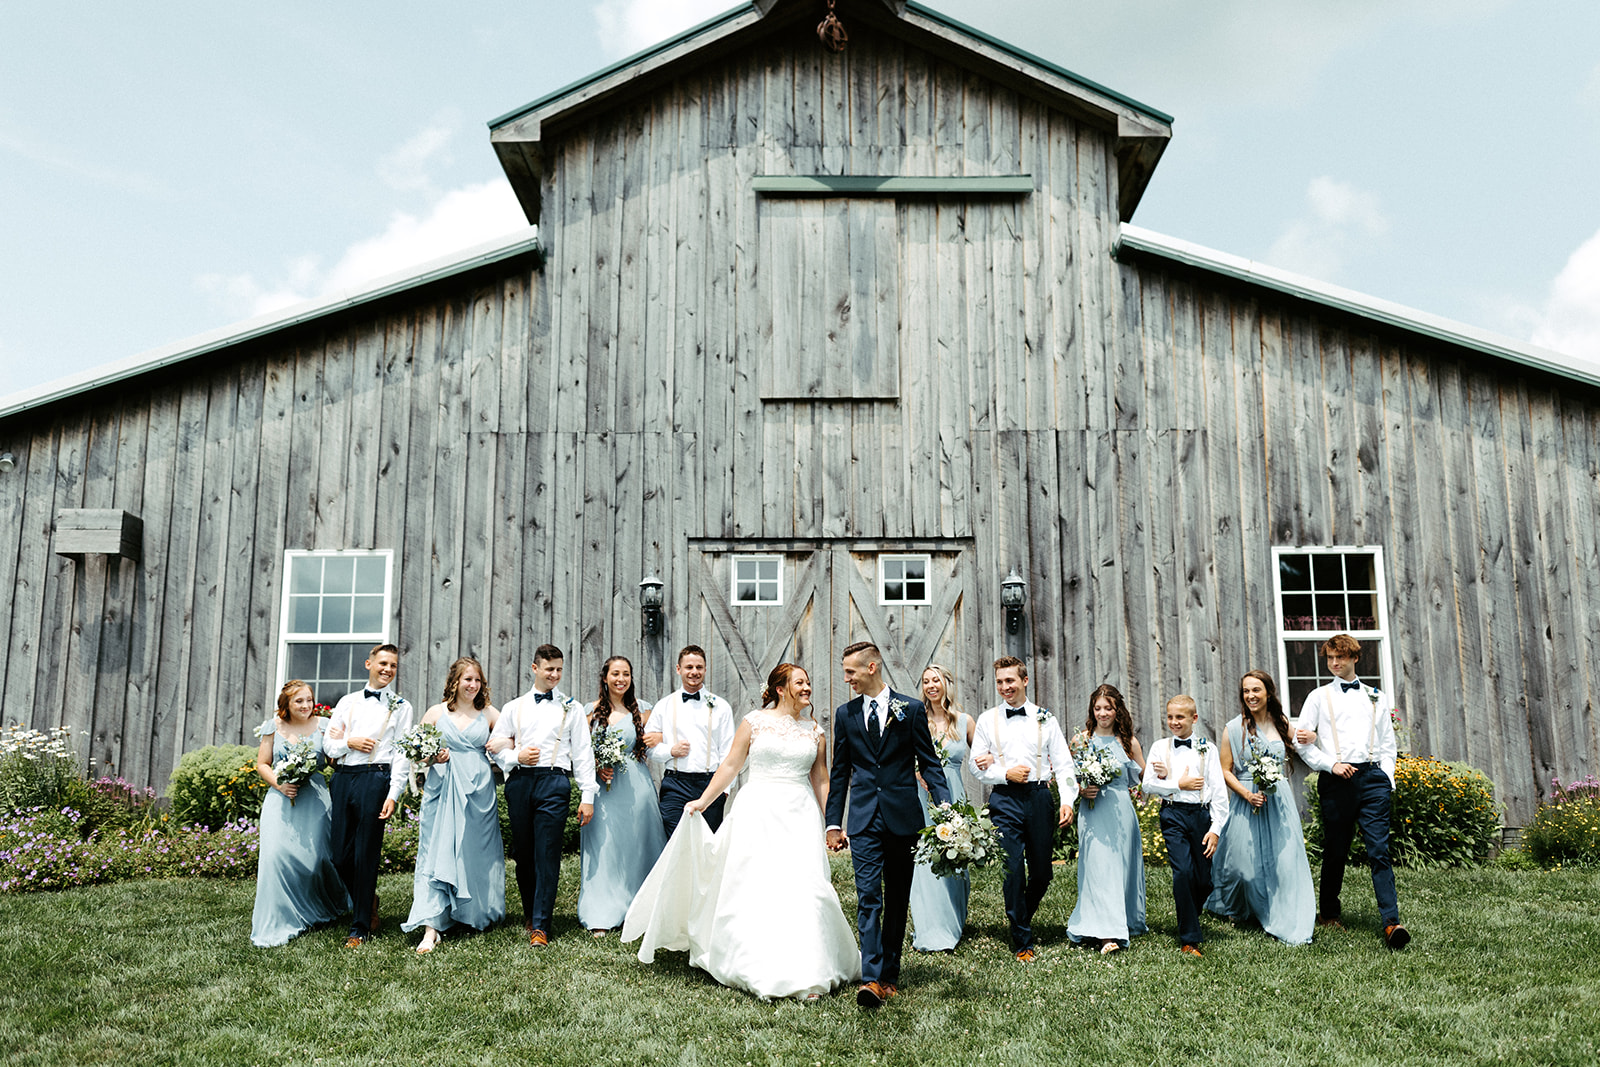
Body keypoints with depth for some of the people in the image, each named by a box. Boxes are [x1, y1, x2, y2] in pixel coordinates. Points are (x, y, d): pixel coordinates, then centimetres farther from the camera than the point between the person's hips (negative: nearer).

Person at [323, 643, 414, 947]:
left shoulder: (400, 706, 7)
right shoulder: (347, 702, 17)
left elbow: (402, 754, 0)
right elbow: (328, 744, 15)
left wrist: (394, 795, -9)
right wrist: (349, 742, -6)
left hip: (375, 777, -4)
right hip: (344, 777, 4)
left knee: (366, 856, -3)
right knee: (341, 856, 5)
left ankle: (361, 928, 8)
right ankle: (367, 902, 30)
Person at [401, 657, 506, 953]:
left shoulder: (489, 713, 8)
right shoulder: (436, 712, 5)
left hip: (479, 790, 1)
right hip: (443, 788, -1)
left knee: (478, 854, 8)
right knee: (436, 854, -7)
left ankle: (478, 914, 25)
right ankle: (431, 927, -9)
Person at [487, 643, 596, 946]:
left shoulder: (572, 708, 11)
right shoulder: (514, 707, 15)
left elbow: (583, 753, 6)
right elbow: (495, 746, 14)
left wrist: (588, 796, 0)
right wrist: (516, 756, -6)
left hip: (554, 782, -2)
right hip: (519, 782, 2)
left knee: (547, 855, -8)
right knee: (523, 853, 7)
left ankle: (540, 926, -5)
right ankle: (530, 913, 24)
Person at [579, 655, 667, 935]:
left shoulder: (641, 708, 5)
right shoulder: (594, 709, 6)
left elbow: (650, 746, 9)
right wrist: (597, 768, -7)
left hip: (635, 785, 0)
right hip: (603, 786, 0)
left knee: (635, 846, 4)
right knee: (602, 848, -2)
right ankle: (601, 917, 2)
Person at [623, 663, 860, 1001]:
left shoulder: (816, 732, 11)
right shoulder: (755, 722, 4)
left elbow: (821, 781, 13)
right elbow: (731, 765, 5)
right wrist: (703, 801, 0)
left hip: (800, 817, 2)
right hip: (758, 812, -2)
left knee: (802, 889, -6)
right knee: (754, 889, -2)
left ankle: (804, 972, 0)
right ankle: (756, 970, 12)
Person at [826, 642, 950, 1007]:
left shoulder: (911, 709, 0)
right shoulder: (845, 714, 7)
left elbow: (929, 763, 2)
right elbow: (839, 772, 12)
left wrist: (945, 806, -12)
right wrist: (833, 822, 10)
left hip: (903, 816, -1)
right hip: (864, 819, 1)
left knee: (897, 900, 9)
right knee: (868, 898, -8)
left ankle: (890, 974, 21)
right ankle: (872, 979, -11)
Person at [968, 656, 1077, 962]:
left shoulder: (1045, 719, 8)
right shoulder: (987, 720, 7)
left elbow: (1063, 764, 6)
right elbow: (975, 765, 7)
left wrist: (1067, 801, -5)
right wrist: (1006, 774, -8)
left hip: (1039, 797, 1)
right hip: (1005, 800, -1)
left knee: (1042, 871, 7)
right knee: (1013, 870, -6)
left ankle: (1023, 918, 35)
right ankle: (1022, 942, 6)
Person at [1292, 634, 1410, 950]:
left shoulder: (1376, 697, 18)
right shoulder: (1319, 696, 12)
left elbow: (1389, 743, 18)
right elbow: (1301, 742, 5)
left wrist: (1387, 781, 5)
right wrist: (1332, 764, -8)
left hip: (1373, 776, 1)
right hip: (1336, 780, -1)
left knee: (1379, 851, -9)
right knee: (1335, 852, 5)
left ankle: (1391, 923, -15)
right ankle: (1328, 911, 23)